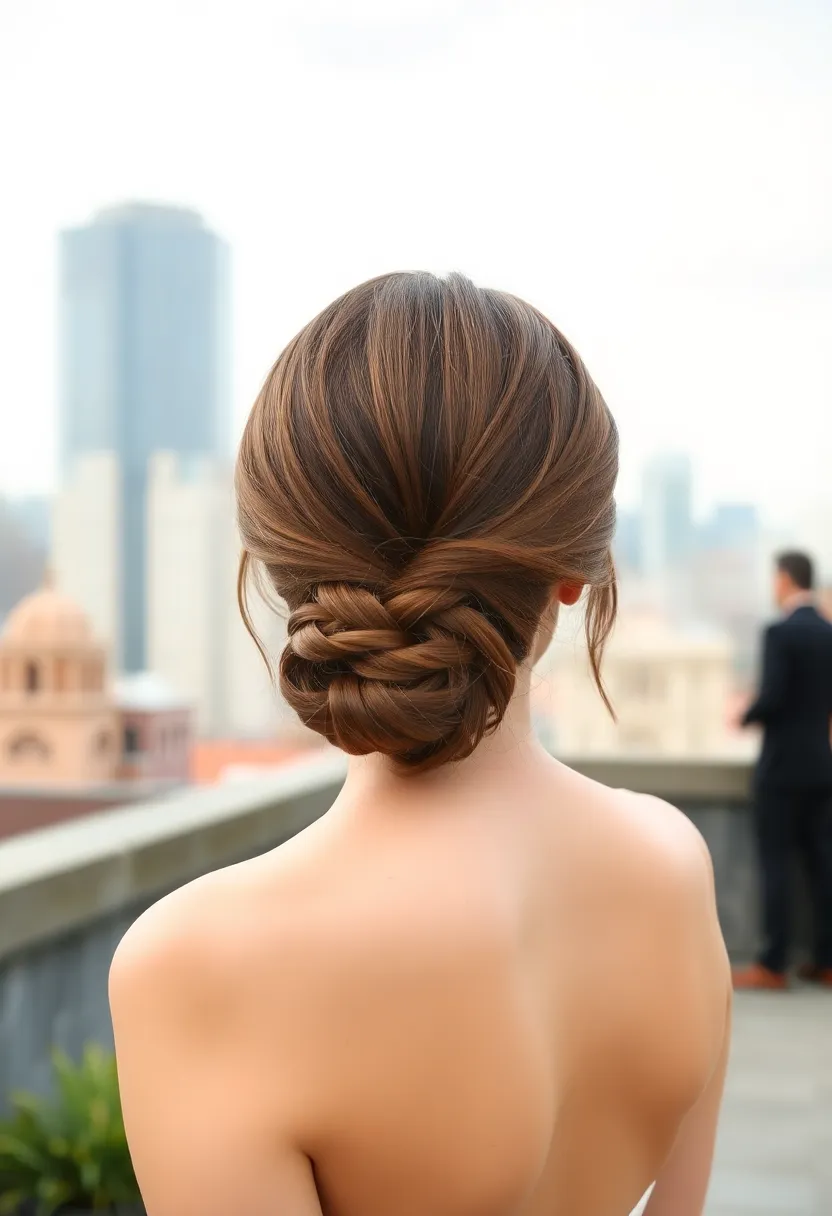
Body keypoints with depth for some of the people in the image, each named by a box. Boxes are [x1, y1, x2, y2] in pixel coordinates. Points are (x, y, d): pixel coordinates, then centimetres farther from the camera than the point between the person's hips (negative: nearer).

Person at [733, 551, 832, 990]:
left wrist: (746, 716, -1)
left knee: (776, 862, -2)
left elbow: (772, 697, -20)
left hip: (782, 764, -7)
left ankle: (773, 965, 1)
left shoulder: (780, 633, -14)